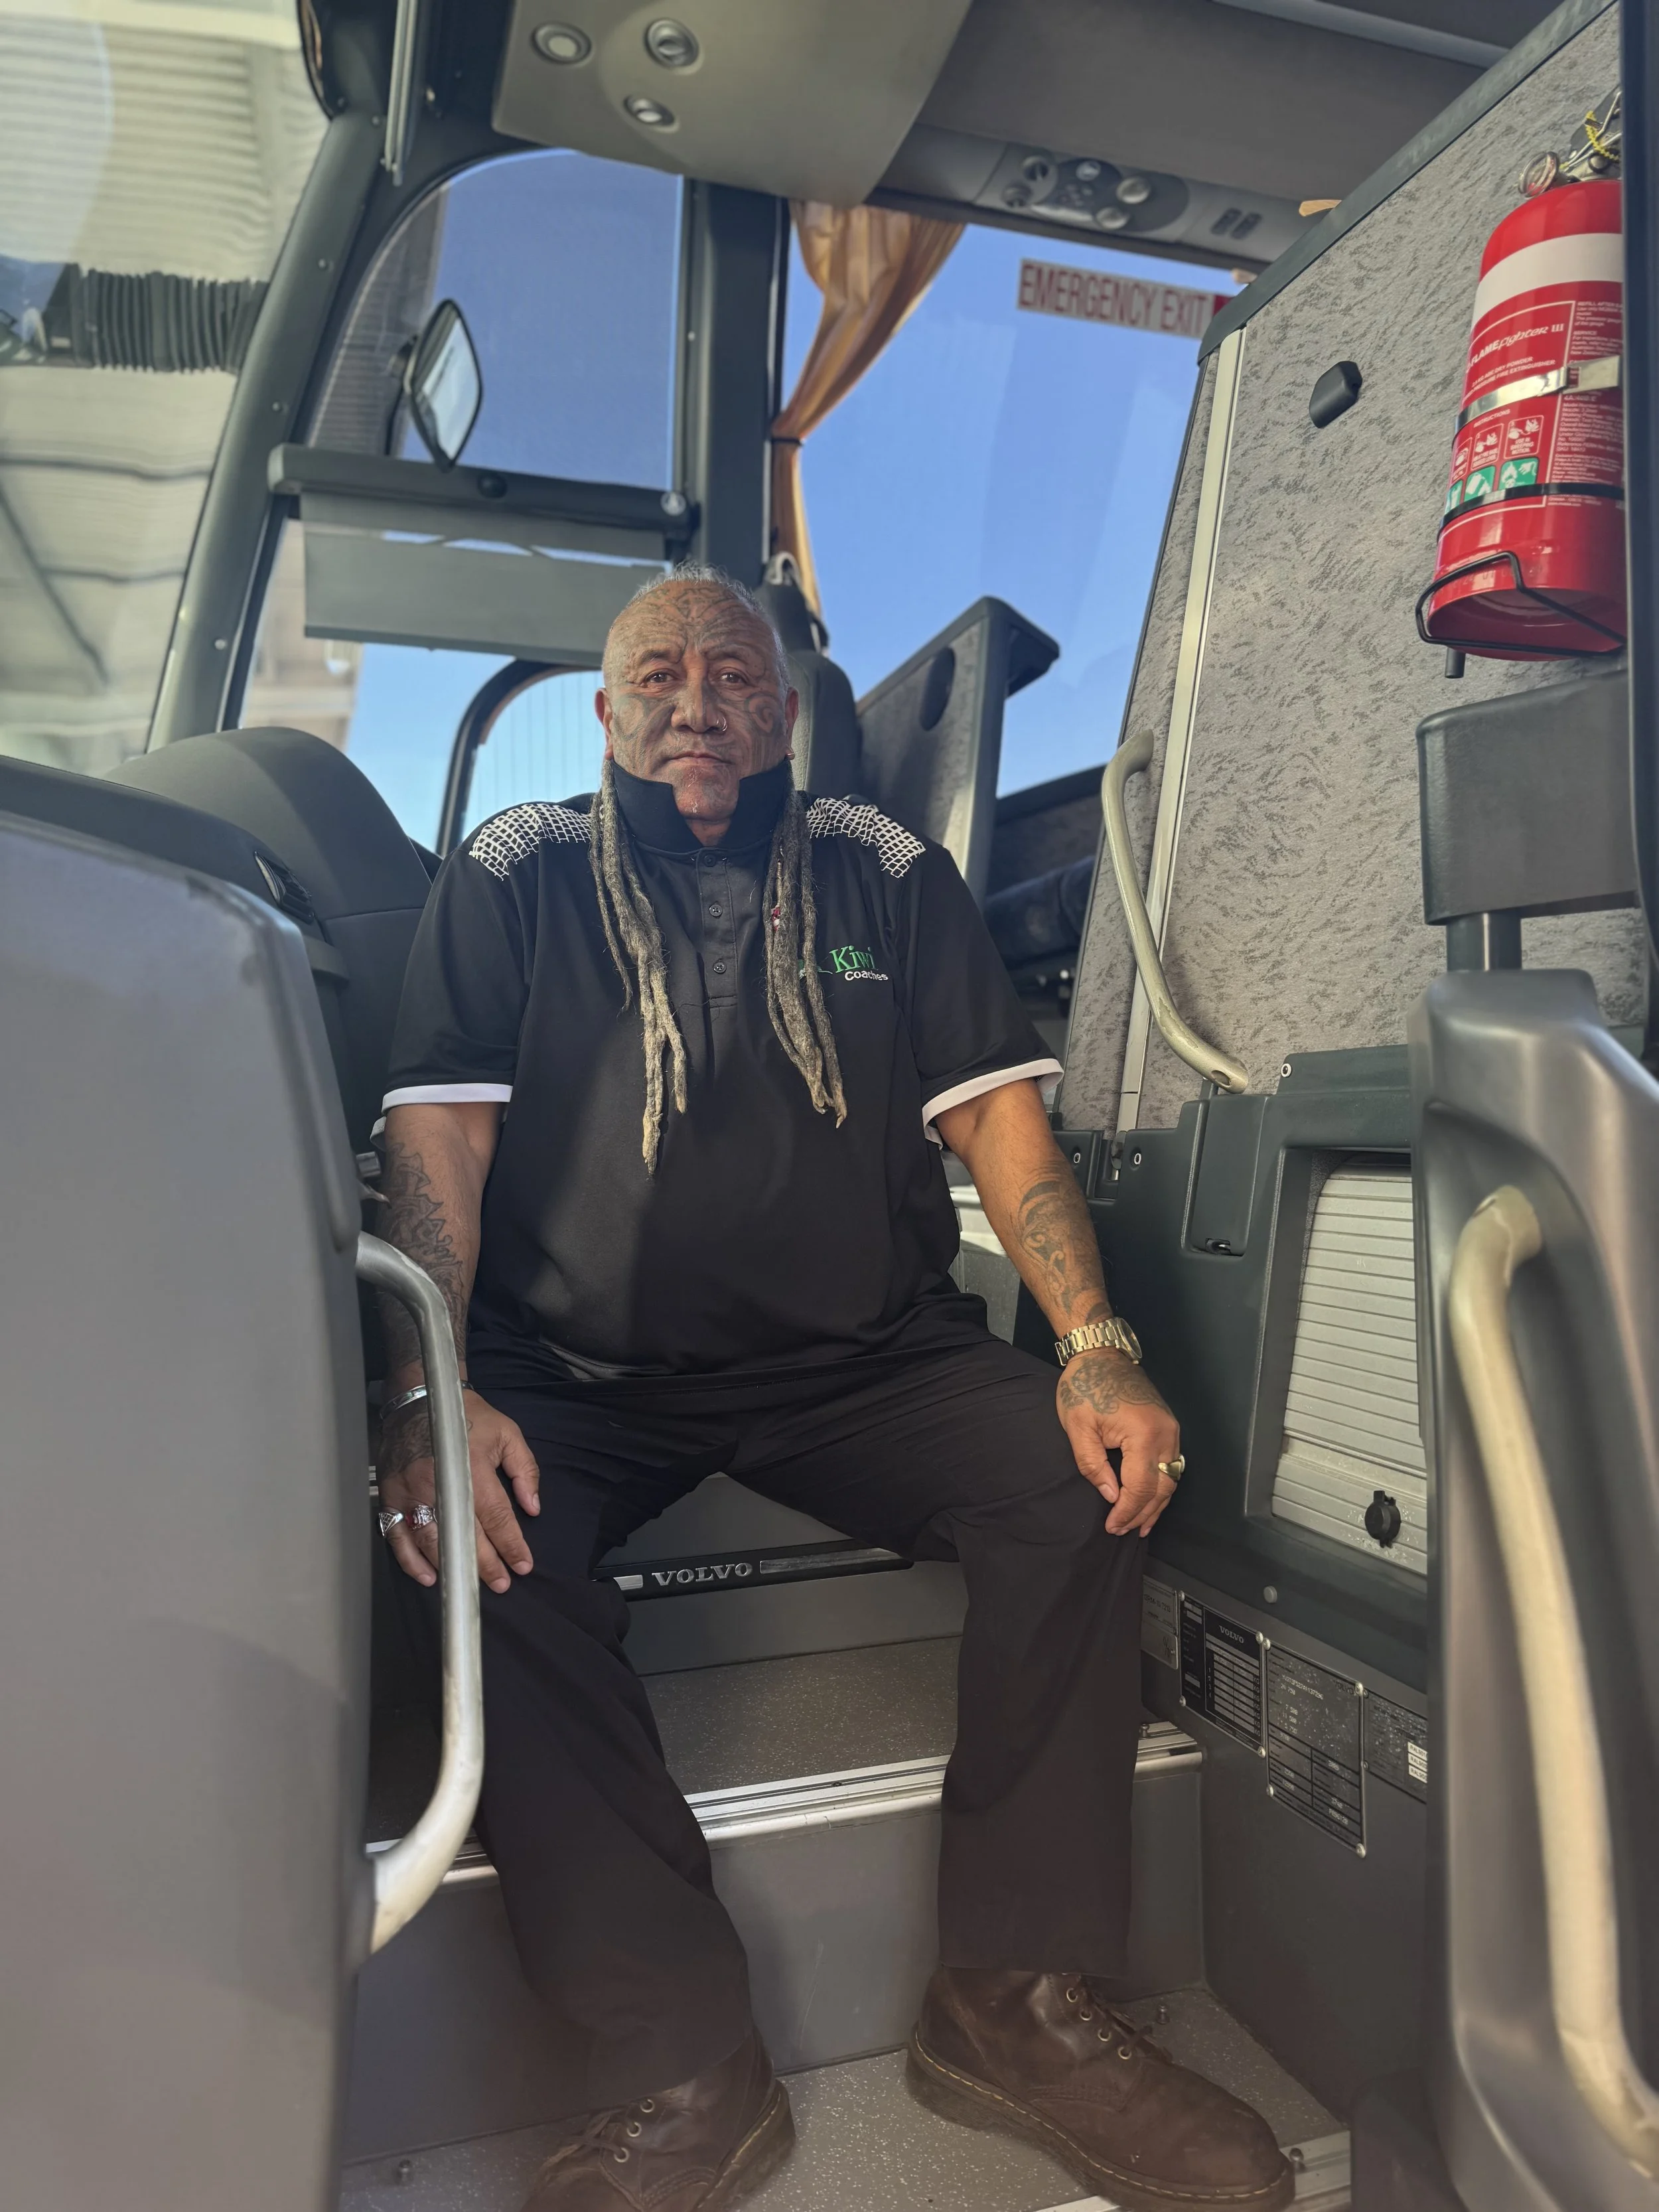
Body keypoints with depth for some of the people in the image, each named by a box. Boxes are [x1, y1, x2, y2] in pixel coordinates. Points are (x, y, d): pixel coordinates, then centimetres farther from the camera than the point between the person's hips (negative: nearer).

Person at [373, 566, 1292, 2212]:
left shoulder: (889, 879, 10)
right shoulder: (513, 878, 7)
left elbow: (998, 1112, 4)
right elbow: (436, 1138, -3)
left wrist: (1096, 1349, -12)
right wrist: (429, 1394, -20)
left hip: (862, 1357, 2)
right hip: (580, 1375, -1)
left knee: (1085, 1474, -22)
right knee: (467, 1536, -29)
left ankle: (1015, 2002, -6)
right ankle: (680, 2068, -16)